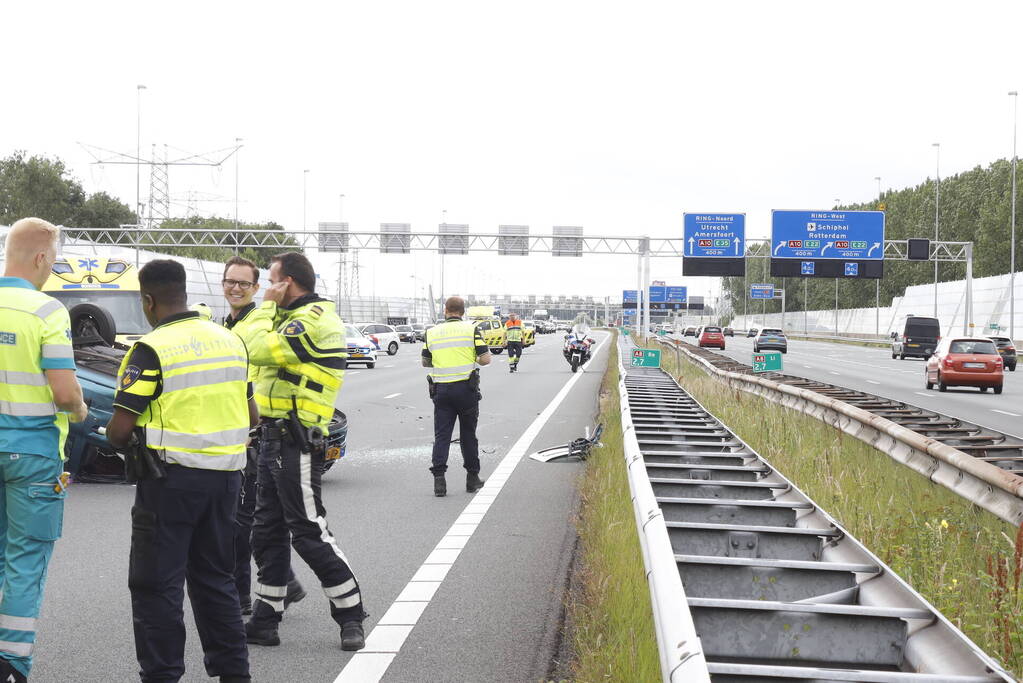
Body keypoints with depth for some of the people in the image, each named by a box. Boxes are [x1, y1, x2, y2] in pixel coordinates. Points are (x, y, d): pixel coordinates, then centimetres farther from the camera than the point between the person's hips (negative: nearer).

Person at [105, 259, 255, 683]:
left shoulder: (151, 350, -14)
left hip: (172, 478, -7)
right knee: (215, 579, 17)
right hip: (225, 476, 7)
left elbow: (120, 428, -14)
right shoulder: (230, 341, 8)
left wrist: (117, 441, 7)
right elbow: (250, 416, 13)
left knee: (157, 585, 3)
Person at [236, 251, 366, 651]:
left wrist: (267, 306, -10)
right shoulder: (294, 318, 20)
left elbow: (261, 349, -23)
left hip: (295, 443, -11)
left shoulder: (314, 318, -14)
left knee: (309, 532, -7)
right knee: (267, 531, 12)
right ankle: (265, 621, 20)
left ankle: (350, 614, 3)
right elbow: (246, 344, 17)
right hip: (274, 438, 11)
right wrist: (270, 308, 7)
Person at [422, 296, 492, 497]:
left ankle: (439, 479, -8)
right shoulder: (471, 329, -2)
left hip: (441, 389, 1)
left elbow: (425, 362, 15)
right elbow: (486, 359, -5)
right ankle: (472, 478, 17)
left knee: (441, 435, 3)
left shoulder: (432, 332, 5)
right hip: (466, 388, -1)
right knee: (468, 434, 11)